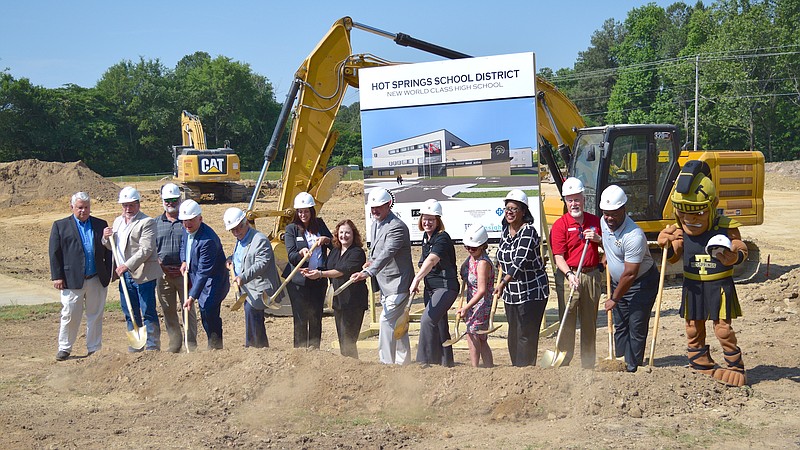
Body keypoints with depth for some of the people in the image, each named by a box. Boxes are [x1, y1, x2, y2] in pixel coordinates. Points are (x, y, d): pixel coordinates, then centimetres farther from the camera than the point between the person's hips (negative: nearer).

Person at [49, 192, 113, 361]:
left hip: (97, 280, 2)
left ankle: (94, 349, 18)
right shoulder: (60, 226, 4)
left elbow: (108, 252, 12)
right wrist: (57, 276, -5)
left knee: (95, 316, 8)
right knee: (70, 315, 2)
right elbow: (55, 253, 1)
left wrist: (108, 274, 4)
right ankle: (64, 348, 16)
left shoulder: (101, 225, 10)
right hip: (72, 280, -2)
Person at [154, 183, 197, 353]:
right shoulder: (156, 223, 12)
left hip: (183, 272, -3)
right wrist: (161, 265, -4)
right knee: (168, 310, 8)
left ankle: (191, 343, 5)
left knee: (188, 308, -2)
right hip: (163, 273, 3)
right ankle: (174, 342, 17)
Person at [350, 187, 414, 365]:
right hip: (385, 284, 10)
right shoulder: (375, 223, 10)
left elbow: (387, 254, -34)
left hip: (398, 283, -10)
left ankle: (386, 362, -12)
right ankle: (402, 362, 28)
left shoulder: (396, 227, -21)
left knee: (386, 320, -16)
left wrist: (367, 273, -46)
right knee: (397, 324, 17)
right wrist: (370, 260, 3)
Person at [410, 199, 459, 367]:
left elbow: (431, 260, -33)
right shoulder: (426, 237, 10)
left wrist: (416, 279, -44)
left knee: (427, 320, -22)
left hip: (446, 287, -9)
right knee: (439, 326, 13)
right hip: (430, 287, 9)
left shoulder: (442, 238, -17)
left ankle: (424, 360, -18)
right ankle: (446, 361, 23)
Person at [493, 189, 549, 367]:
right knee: (513, 334, 13)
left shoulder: (528, 231, -18)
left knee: (526, 334, -6)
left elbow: (520, 261, -29)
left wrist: (503, 282, -38)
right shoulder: (506, 229, 8)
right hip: (510, 292, 8)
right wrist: (504, 285, 15)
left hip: (532, 292, -8)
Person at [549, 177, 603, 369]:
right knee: (567, 322, -3)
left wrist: (598, 238, -3)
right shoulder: (560, 225, -4)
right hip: (568, 276, -4)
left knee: (590, 322, 11)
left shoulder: (595, 221, 9)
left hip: (592, 276, 4)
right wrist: (569, 274, -28)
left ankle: (588, 364, 21)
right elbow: (558, 256, -11)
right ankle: (563, 362, 3)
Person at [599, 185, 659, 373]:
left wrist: (614, 299, -18)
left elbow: (630, 274, -26)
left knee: (637, 327, -7)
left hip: (642, 283, -8)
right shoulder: (604, 222, -5)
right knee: (620, 326, 10)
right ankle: (620, 365, 16)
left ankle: (632, 369, -2)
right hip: (618, 282, 8)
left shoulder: (634, 236, -31)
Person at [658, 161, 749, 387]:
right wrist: (666, 245, -17)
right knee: (693, 329, 10)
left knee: (723, 328, -3)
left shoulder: (725, 227, -12)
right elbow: (674, 256, 4)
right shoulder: (680, 231, -2)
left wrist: (734, 257, -31)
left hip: (719, 285, -4)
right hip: (692, 286, 4)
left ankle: (735, 368, 15)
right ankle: (702, 368, 24)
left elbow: (742, 250, -8)